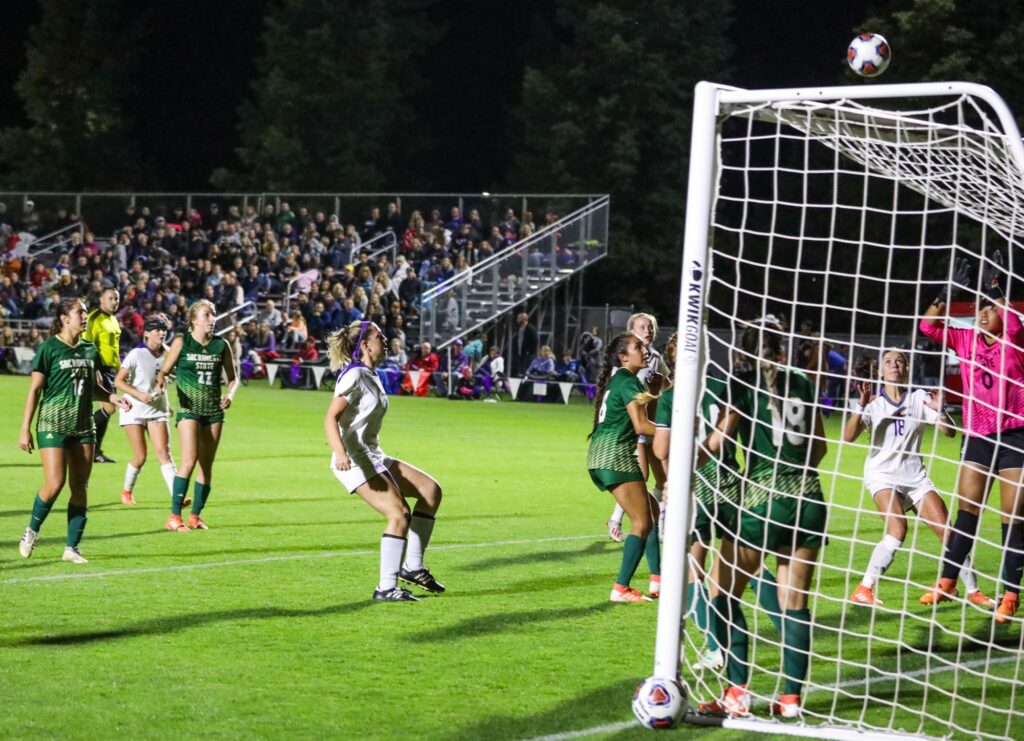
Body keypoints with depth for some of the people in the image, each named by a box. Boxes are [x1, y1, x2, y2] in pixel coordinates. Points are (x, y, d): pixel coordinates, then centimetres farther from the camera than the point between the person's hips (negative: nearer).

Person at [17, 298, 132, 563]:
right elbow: (34, 391, -5)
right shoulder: (49, 349, -6)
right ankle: (32, 531, 12)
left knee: (80, 487, 1)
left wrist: (113, 397, -1)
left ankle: (72, 548, 8)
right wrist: (25, 429, -9)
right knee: (55, 484, -14)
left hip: (83, 426, 5)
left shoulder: (90, 350, 10)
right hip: (53, 424, -5)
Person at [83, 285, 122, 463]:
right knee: (109, 407, -18)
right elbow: (87, 345, -16)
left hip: (111, 369, 9)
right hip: (99, 368, -9)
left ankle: (95, 450, 13)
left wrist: (119, 369, 24)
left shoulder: (113, 320, 18)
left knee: (107, 409, 8)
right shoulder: (95, 318, -10)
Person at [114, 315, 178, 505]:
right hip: (134, 410, -4)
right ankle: (127, 491, 22)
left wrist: (166, 403, 15)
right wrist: (140, 395, -23)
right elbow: (118, 381, -12)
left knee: (164, 453, -10)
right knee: (140, 457, -3)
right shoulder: (136, 355, -10)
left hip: (158, 411, 4)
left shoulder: (166, 355, 5)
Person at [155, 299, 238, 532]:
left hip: (214, 409, 4)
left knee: (207, 464, 6)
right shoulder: (182, 342, -2)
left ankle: (195, 515, 16)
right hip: (189, 408, -4)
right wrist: (161, 380, -21)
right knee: (189, 460, -17)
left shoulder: (221, 345, 6)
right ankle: (174, 516, -13)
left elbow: (233, 377, 13)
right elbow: (165, 370, 1)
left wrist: (230, 393, -6)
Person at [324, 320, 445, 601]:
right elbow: (330, 418, -22)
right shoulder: (354, 375, -14)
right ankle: (386, 588, -15)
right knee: (400, 514, -19)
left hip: (373, 457, 10)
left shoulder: (371, 376, 14)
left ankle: (413, 566, 6)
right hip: (354, 460, -10)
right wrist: (339, 452, -37)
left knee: (431, 489, 5)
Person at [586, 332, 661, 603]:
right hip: (616, 454, -10)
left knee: (651, 510, 16)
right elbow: (640, 425, -17)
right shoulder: (629, 382, -11)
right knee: (642, 522, -7)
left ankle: (657, 580, 15)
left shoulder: (616, 379, 18)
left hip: (602, 456, 10)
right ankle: (621, 589, -8)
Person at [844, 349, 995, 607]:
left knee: (946, 531, -5)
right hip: (882, 474, -3)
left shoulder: (920, 398, 3)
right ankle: (863, 590, -20)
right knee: (897, 529, -27)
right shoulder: (874, 402, -2)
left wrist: (939, 411, -25)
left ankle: (973, 591, 8)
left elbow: (949, 432, -4)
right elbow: (848, 437, -15)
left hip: (915, 476, 3)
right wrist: (861, 406, -29)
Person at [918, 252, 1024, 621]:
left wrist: (994, 288, -29)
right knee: (967, 511, 10)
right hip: (977, 435, 4)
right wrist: (948, 291, -9)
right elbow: (929, 326, 1)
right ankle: (948, 581, 18)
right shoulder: (966, 340, 5)